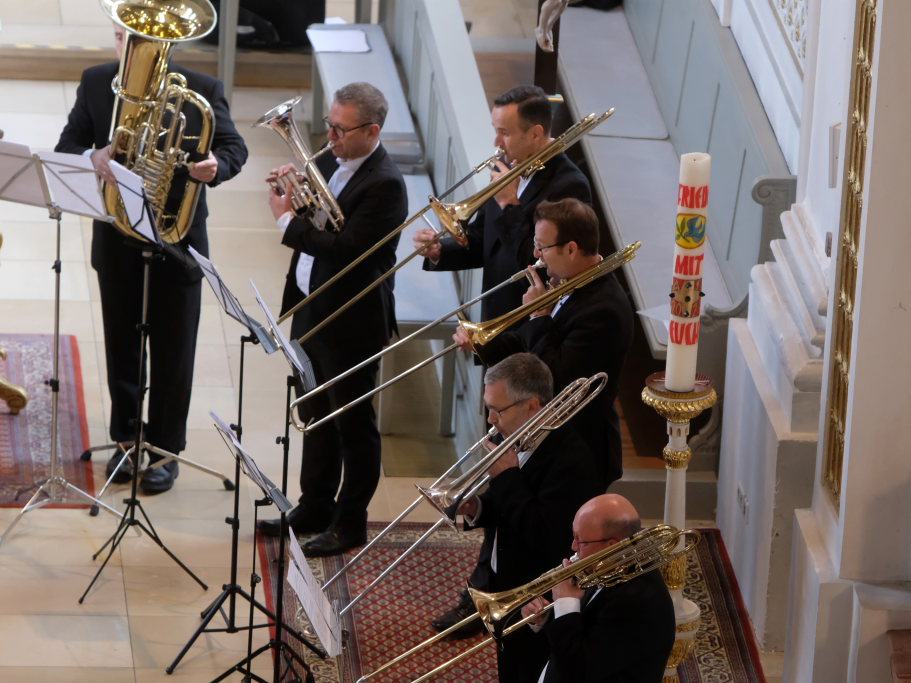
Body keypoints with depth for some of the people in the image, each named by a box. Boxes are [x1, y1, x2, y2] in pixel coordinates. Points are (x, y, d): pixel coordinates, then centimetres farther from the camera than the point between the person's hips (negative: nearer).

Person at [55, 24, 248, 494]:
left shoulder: (201, 91, -10)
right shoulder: (96, 83, -3)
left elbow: (234, 147, -2)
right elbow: (65, 147, -2)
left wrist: (215, 167, -25)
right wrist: (92, 158, -26)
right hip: (116, 240, 3)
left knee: (172, 351, 7)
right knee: (120, 346, 14)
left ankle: (166, 450, 19)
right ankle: (126, 437, 31)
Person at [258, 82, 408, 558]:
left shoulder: (384, 185, -22)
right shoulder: (331, 162, 5)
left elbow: (344, 249, -28)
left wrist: (288, 220, -20)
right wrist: (293, 191, -7)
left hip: (352, 322, -9)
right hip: (312, 309, 9)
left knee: (353, 424, 5)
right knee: (316, 416, 20)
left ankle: (350, 523, 16)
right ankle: (315, 508, 33)